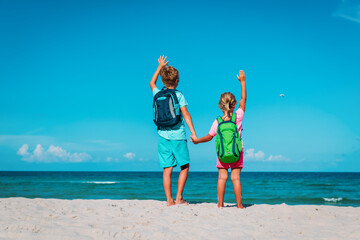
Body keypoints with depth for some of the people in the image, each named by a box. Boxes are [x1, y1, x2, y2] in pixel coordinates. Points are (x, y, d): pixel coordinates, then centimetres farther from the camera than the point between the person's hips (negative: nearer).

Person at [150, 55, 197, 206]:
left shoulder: (158, 94, 7)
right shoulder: (179, 95, -5)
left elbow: (152, 83, 29)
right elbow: (186, 115, -10)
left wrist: (160, 67, 35)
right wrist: (194, 133, -10)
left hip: (163, 136, 4)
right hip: (178, 136, -4)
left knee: (167, 169, 5)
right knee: (185, 167, 8)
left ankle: (169, 200, 4)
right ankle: (179, 198, 2)